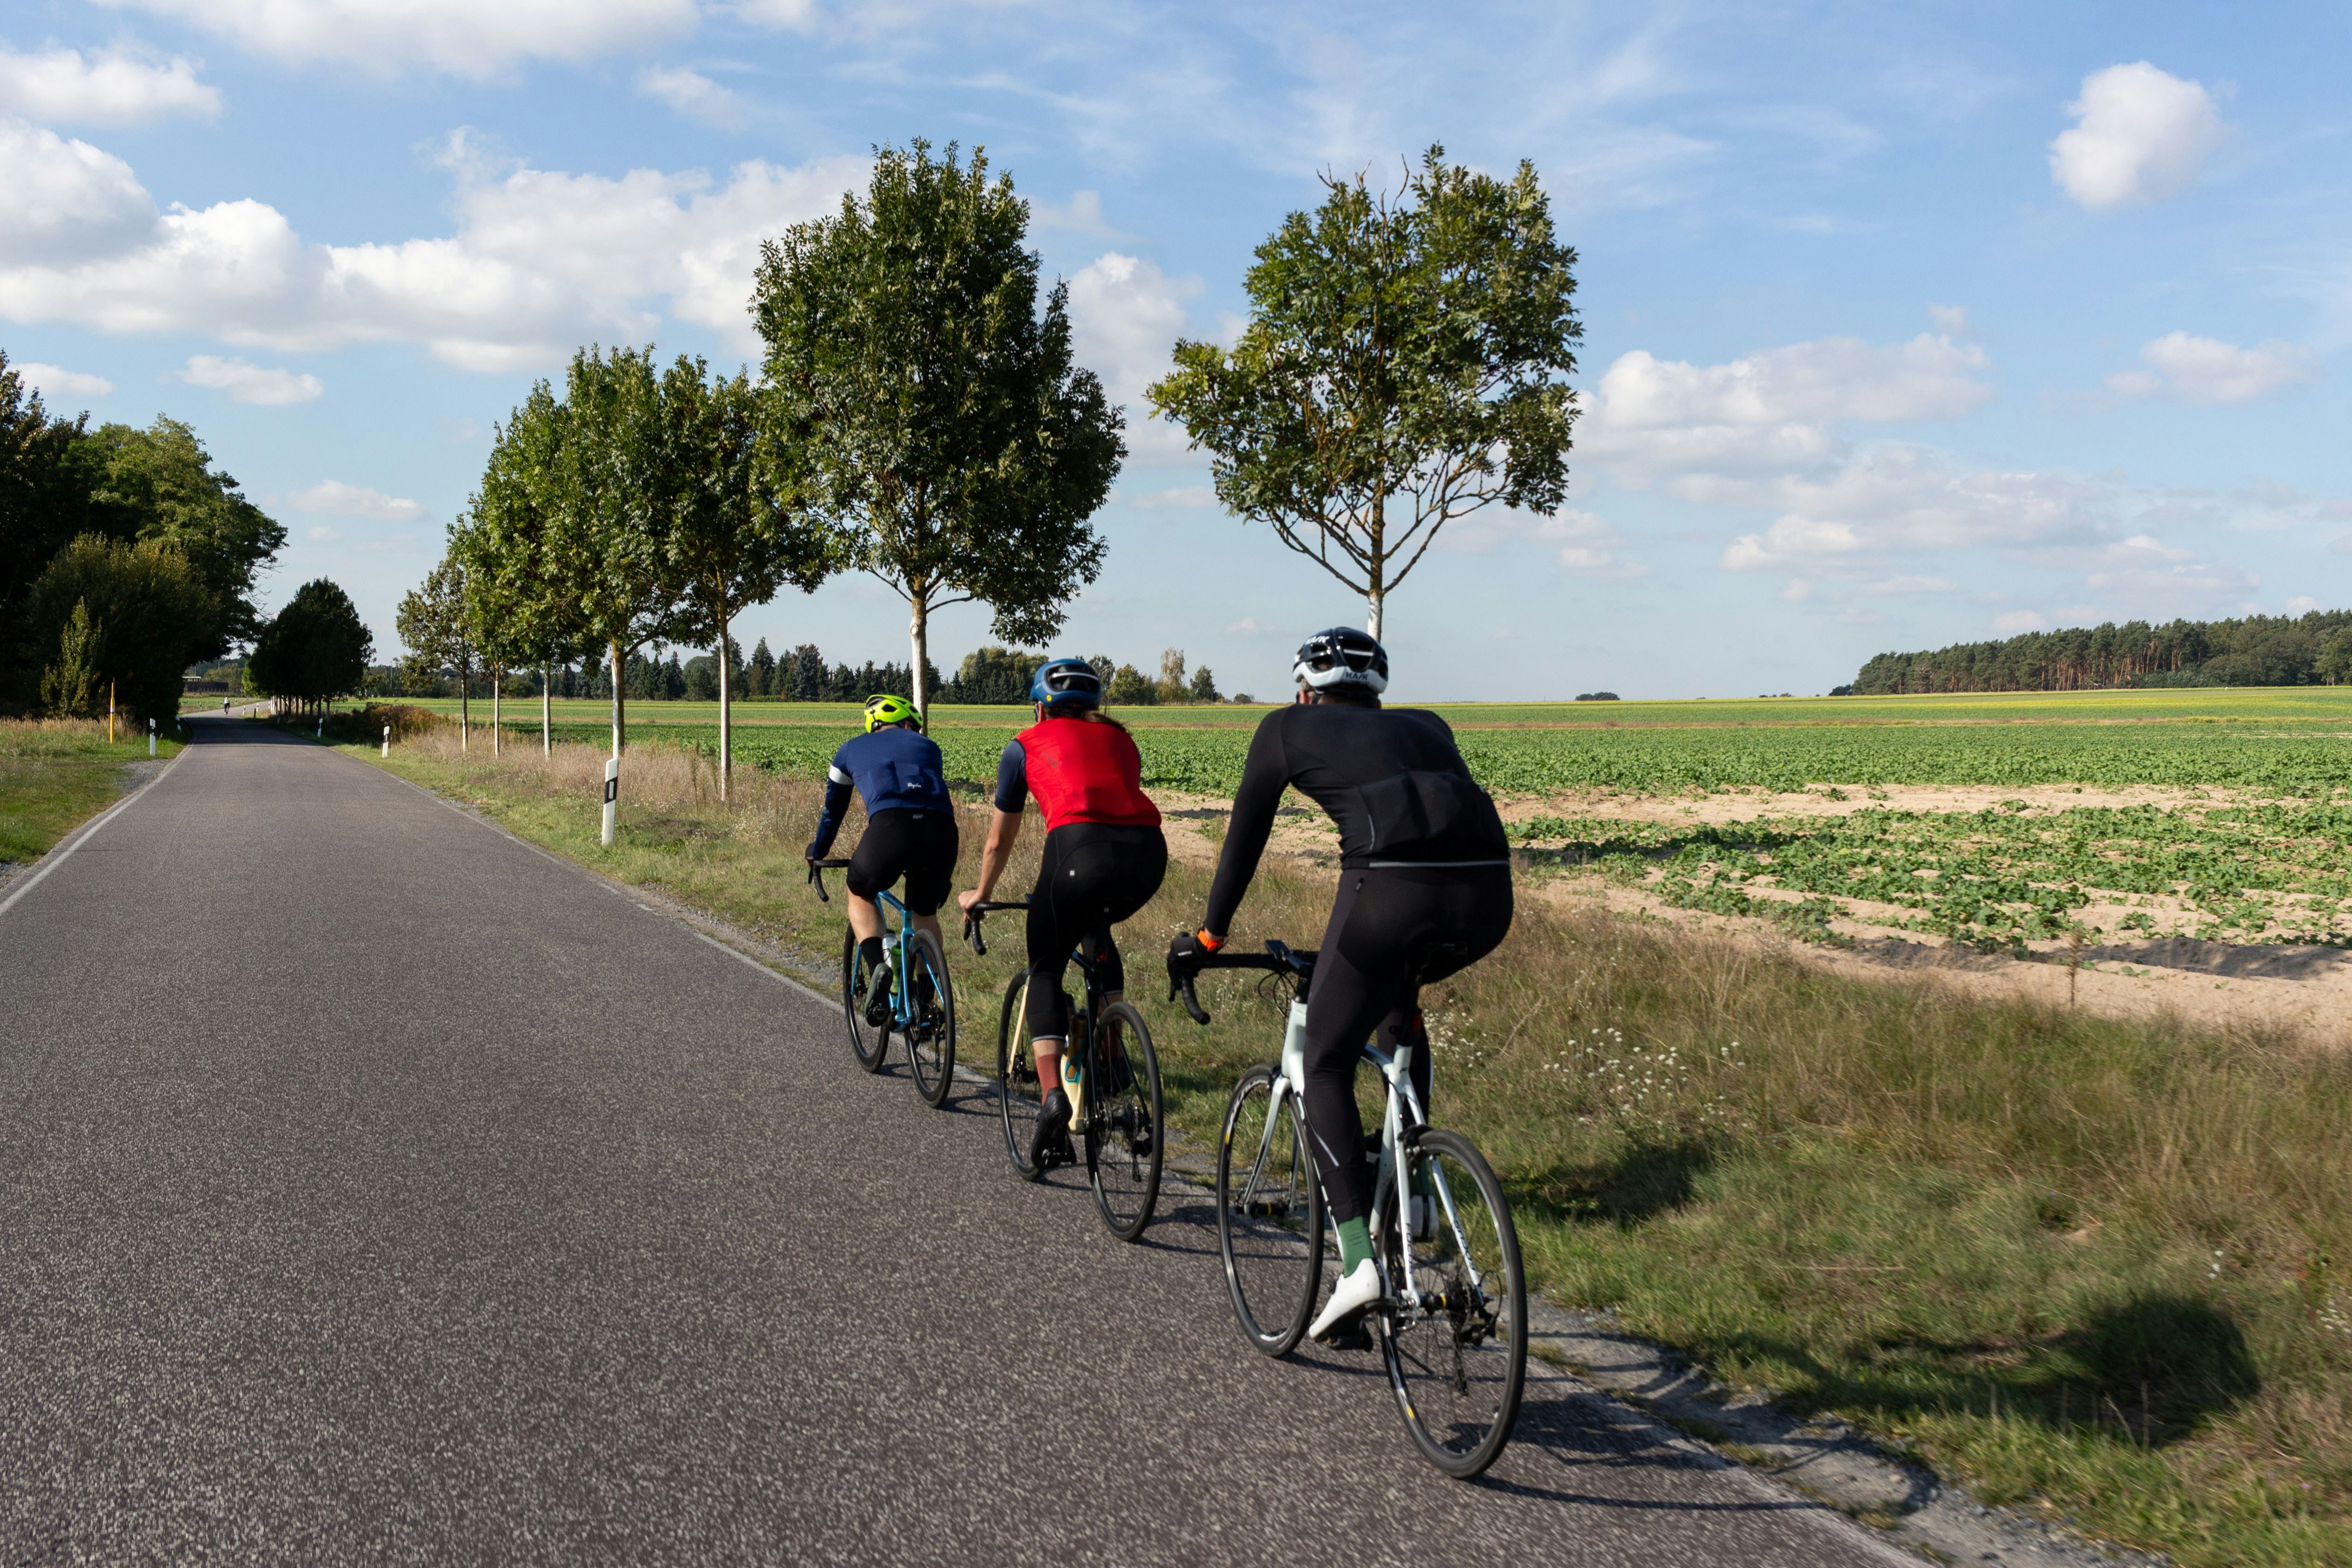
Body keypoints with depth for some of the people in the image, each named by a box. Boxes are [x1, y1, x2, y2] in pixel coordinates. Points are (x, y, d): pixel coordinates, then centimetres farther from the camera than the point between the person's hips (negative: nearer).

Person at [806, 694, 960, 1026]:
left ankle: (878, 967, 2)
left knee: (860, 895, 28)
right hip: (942, 830, 2)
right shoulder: (927, 746, 34)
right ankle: (927, 1004, 27)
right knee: (926, 914, 28)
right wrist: (946, 870, 57)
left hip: (890, 826, -2)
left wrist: (817, 853, 61)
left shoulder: (852, 749, 32)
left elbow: (832, 809, 43)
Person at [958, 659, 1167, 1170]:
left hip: (1082, 847, -4)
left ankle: (1052, 1096, -5)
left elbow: (999, 842, 34)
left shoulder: (1026, 745, 25)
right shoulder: (1119, 739, 33)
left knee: (1045, 972, 15)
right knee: (1096, 927, 35)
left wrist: (980, 895, 52)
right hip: (1149, 851, 4)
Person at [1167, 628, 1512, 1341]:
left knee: (1325, 1069, 14)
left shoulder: (1286, 729, 21)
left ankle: (1358, 1261, 0)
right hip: (1488, 895, 5)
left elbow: (1244, 839, 26)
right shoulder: (1426, 726, 32)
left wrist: (1207, 936, 39)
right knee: (1399, 999, 36)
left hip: (1391, 889, -5)